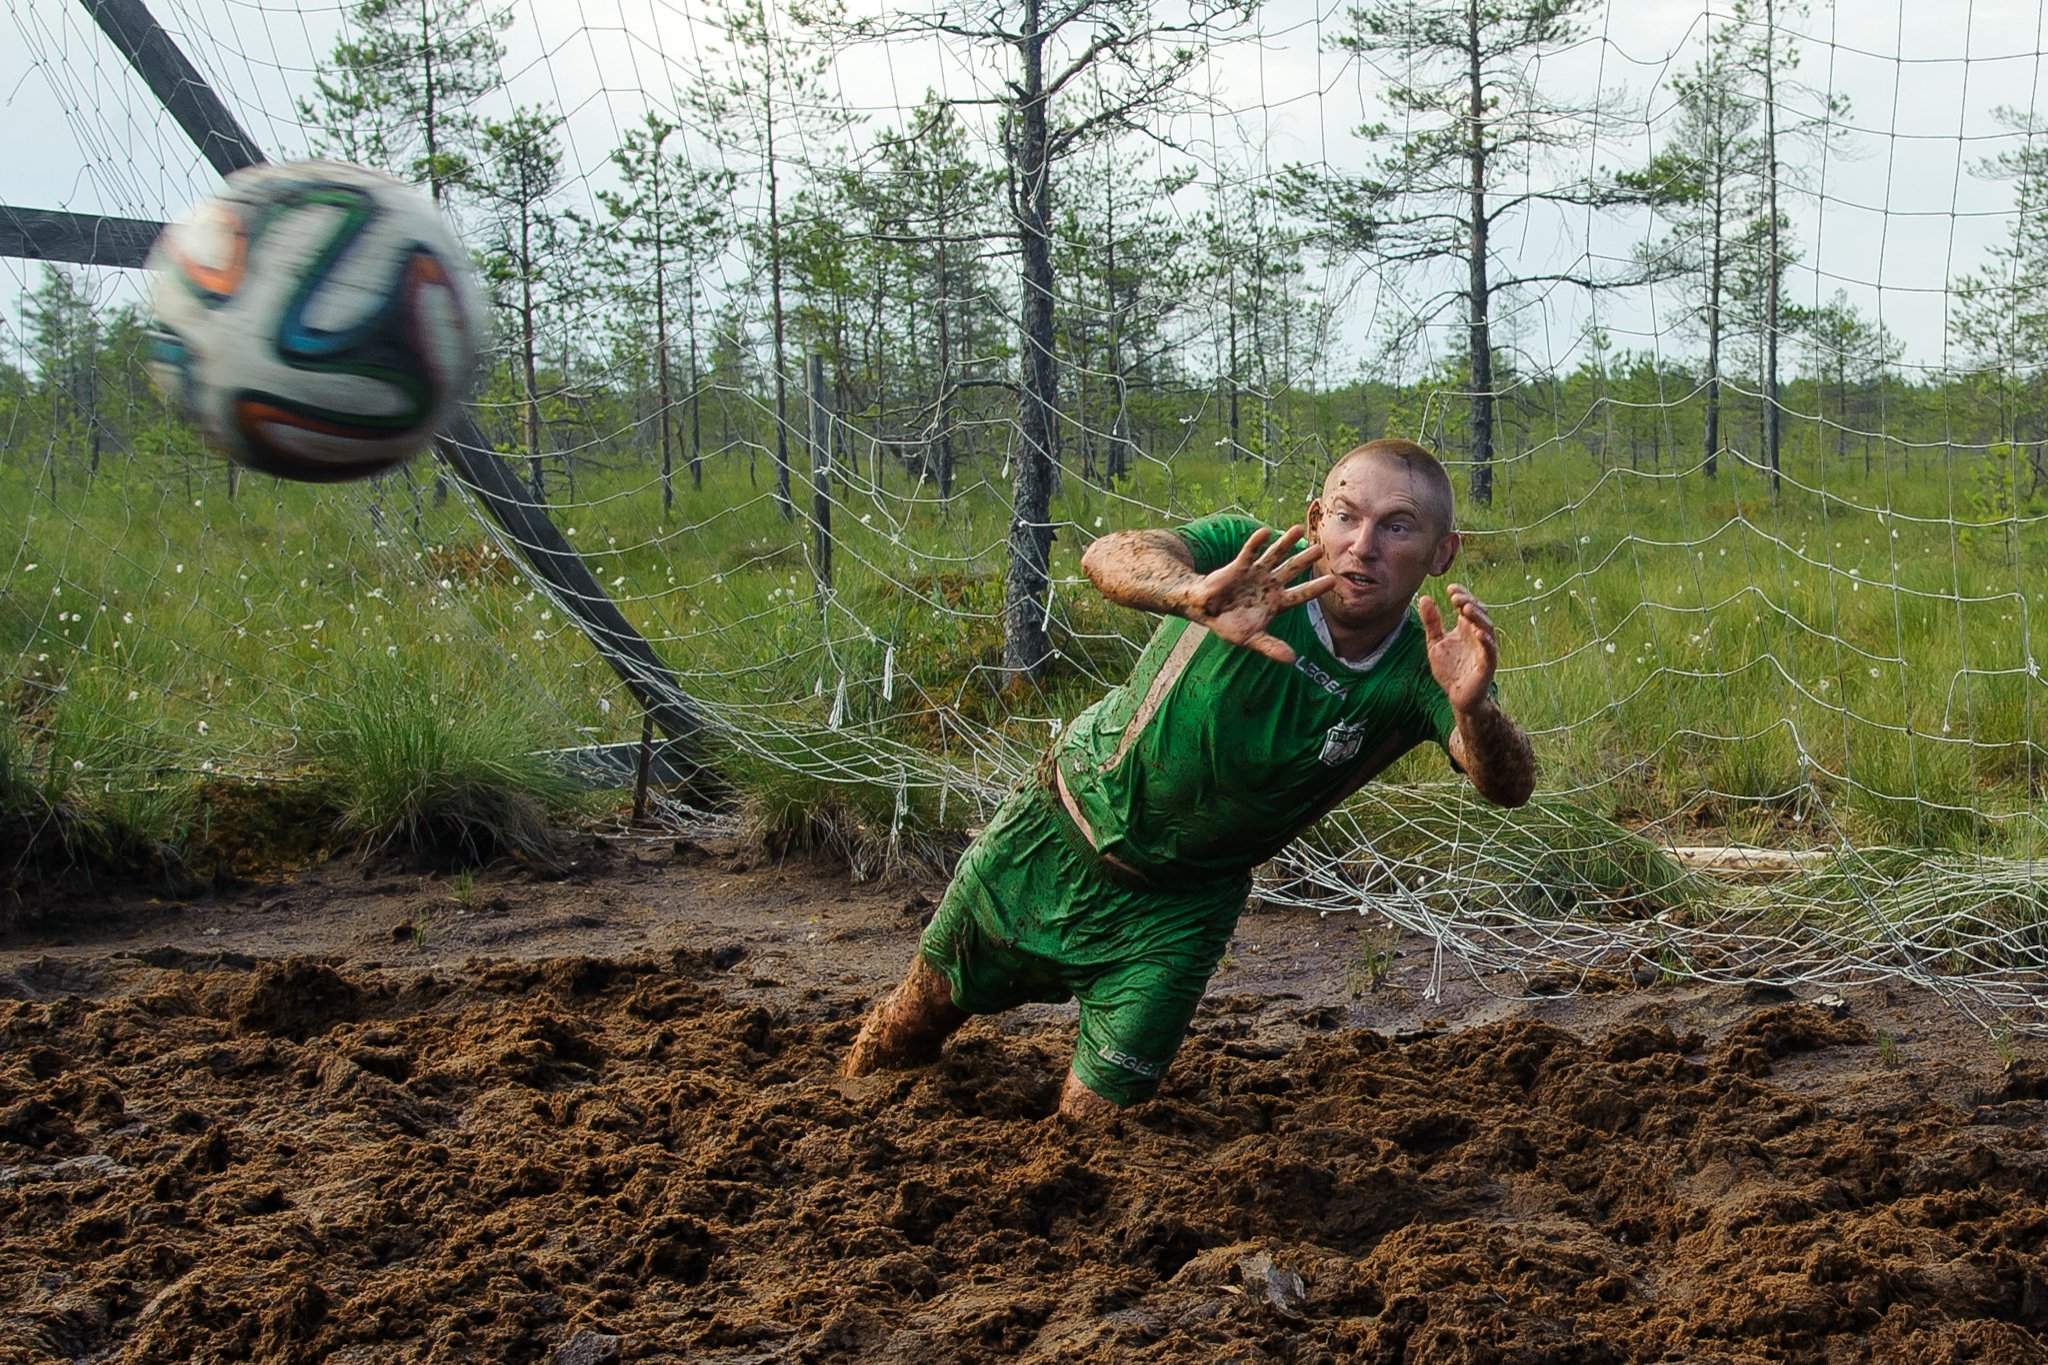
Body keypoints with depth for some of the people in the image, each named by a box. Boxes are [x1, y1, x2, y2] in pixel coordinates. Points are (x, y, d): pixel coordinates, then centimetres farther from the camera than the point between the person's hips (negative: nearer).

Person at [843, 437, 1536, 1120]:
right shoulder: (1253, 564, -26)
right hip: (1057, 833, 0)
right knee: (922, 1011, 18)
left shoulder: (1421, 671, -21)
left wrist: (1473, 707, -60)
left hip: (1179, 904, 1)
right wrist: (1194, 594, -67)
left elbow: (1509, 787, -37)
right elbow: (1108, 556, -44)